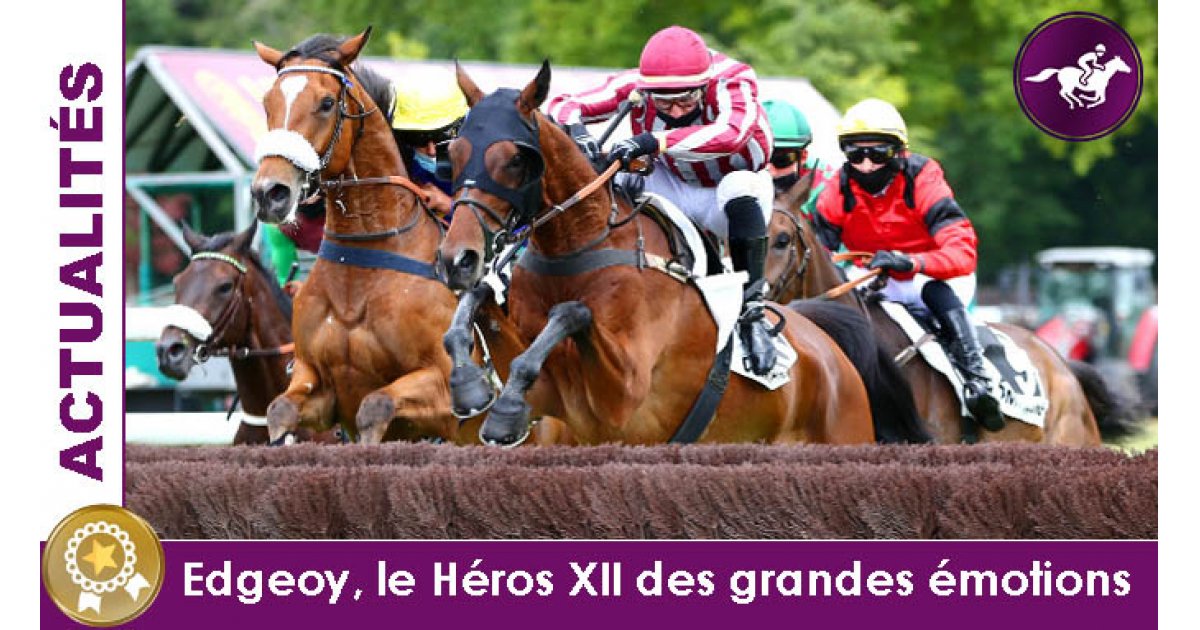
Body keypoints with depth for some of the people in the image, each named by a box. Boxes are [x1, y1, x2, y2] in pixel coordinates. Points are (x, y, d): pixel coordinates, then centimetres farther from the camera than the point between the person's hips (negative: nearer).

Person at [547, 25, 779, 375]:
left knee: (740, 186, -39)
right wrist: (573, 131, -42)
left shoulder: (733, 81, -29)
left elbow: (732, 133, -50)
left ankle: (751, 311, -34)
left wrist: (655, 142, -58)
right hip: (674, 188, 4)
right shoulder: (636, 86, -19)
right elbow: (564, 106, -17)